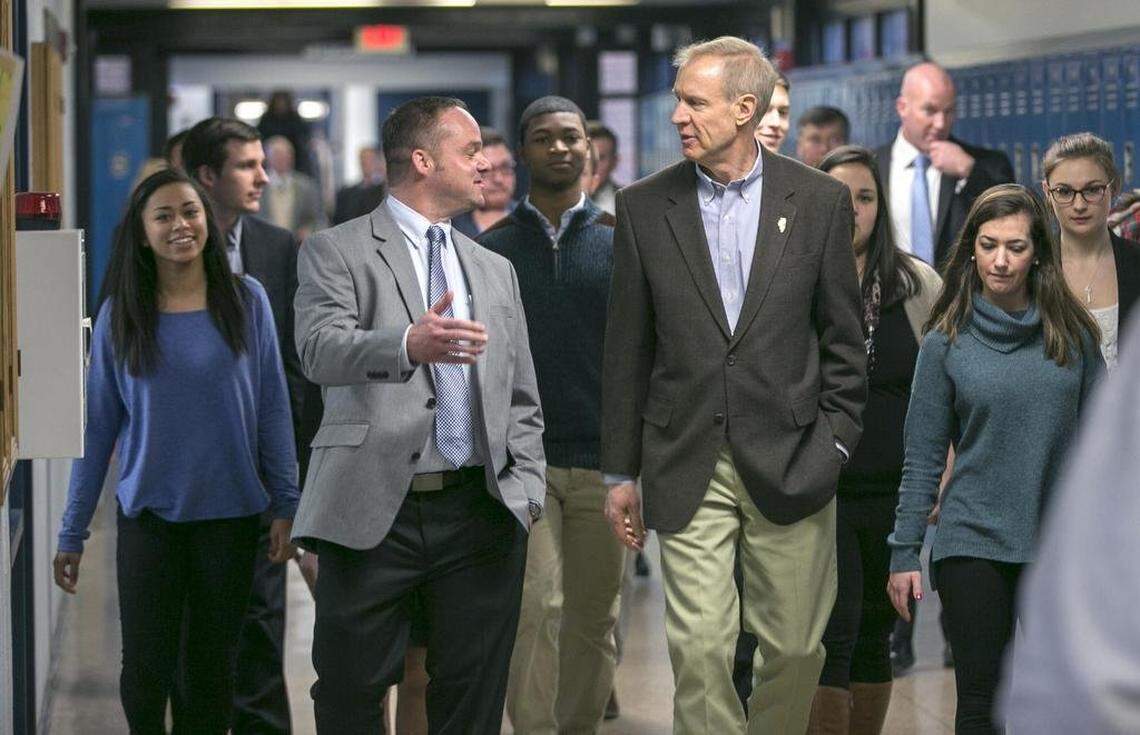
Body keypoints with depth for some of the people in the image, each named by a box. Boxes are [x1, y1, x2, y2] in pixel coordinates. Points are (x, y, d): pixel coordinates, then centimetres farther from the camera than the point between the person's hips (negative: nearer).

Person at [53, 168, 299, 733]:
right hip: (149, 516, 0)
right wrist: (72, 533, 0)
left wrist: (285, 505, -3)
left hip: (231, 515, 0)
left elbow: (272, 407, 1)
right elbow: (98, 426, 0)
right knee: (147, 664, 2)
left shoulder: (245, 301, -2)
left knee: (214, 664, 10)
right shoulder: (120, 315, -2)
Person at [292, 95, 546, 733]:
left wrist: (527, 491, 5)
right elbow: (321, 349, -17)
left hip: (481, 514, 4)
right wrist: (408, 345, -37)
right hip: (373, 511, -4)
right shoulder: (336, 252, 2)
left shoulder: (495, 271, 20)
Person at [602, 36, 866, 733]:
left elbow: (843, 336, 6)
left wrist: (835, 443, -1)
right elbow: (627, 348, 6)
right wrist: (621, 471, 7)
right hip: (687, 466, 0)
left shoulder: (820, 200, 1)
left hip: (788, 461, 0)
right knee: (699, 650, -4)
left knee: (796, 648, 6)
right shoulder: (644, 206, 3)